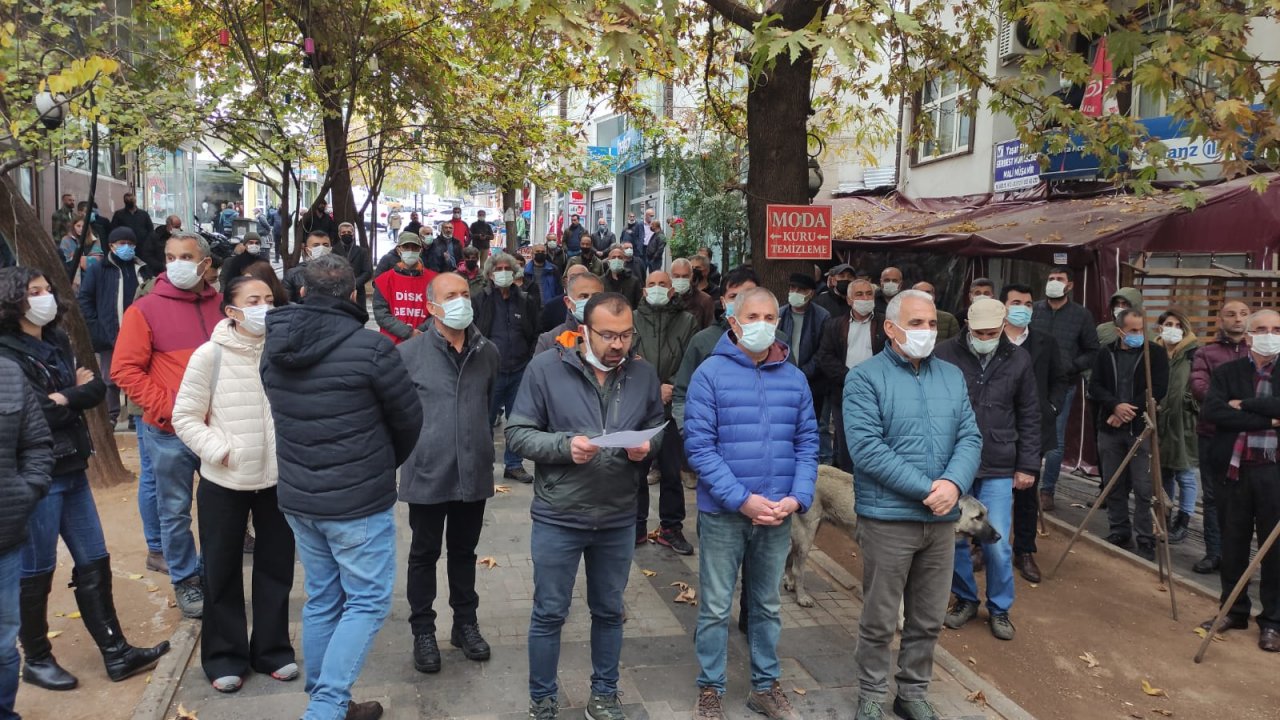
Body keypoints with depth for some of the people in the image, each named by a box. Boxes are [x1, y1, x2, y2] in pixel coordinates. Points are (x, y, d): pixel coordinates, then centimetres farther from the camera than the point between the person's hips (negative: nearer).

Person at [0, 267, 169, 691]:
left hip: (71, 469, 8)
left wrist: (64, 398, -12)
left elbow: (97, 389, 6)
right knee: (36, 572, 5)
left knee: (94, 563, 10)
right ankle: (36, 660, 22)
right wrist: (76, 394, -8)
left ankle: (116, 654, 18)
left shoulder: (57, 343, 11)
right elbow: (37, 413, -22)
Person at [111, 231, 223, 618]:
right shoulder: (145, 309, -6)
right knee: (176, 513, 9)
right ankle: (184, 580, 27)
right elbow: (125, 370, -8)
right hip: (169, 433, -2)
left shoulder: (222, 305, 1)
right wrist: (168, 409, -15)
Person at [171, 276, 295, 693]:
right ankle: (225, 657, 27)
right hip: (224, 482, -1)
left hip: (278, 479, 2)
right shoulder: (210, 356, -10)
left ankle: (272, 650, 30)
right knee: (223, 572, 11)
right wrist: (221, 452, -13)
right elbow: (185, 417, -5)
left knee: (276, 567, 13)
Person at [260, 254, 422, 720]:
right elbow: (409, 419, -6)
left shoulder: (273, 347, 1)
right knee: (367, 601, 6)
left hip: (297, 496, 6)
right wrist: (386, 465, 14)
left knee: (321, 599, 18)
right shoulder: (371, 347, -17)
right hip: (358, 500, -6)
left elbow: (283, 416, 12)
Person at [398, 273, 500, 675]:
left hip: (473, 472, 3)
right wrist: (411, 444, -5)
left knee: (464, 551, 18)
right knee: (425, 554, 11)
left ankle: (466, 623, 33)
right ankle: (423, 631, 24)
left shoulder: (487, 353, 2)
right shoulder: (409, 354, -10)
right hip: (427, 473, -3)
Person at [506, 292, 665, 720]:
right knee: (549, 614, 11)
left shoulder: (643, 374, 0)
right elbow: (517, 433, -9)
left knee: (609, 612, 18)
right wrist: (565, 445, -24)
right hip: (558, 518, -3)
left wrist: (647, 447, -14)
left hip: (618, 520, 3)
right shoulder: (546, 368, -10)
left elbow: (658, 431, 9)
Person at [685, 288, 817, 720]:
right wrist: (743, 500, -18)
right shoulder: (711, 373, -9)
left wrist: (797, 497, -10)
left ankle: (766, 685, 33)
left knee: (768, 605, 17)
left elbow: (807, 443, 5)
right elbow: (699, 446, -13)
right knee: (716, 607, 7)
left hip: (778, 515, 4)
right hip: (723, 512, -3)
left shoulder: (795, 378, 4)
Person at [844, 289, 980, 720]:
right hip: (887, 518, -5)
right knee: (880, 620, 7)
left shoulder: (952, 376, 10)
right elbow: (867, 449, -18)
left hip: (941, 519, 5)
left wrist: (953, 483, -16)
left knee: (929, 619, 16)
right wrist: (927, 488, -19)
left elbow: (970, 438, 4)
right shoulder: (865, 378, -9)